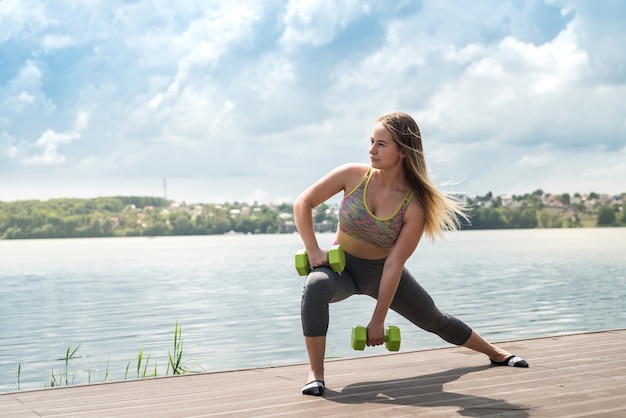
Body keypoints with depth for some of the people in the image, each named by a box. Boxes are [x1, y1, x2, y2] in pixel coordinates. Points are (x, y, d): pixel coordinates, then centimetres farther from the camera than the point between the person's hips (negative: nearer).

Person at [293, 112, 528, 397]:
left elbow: (394, 265, -21)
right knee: (315, 286, -37)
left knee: (435, 320, 15)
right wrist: (312, 250, -19)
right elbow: (302, 204, -10)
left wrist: (378, 319, -20)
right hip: (342, 266, 0)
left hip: (382, 272, 0)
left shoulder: (414, 205, -23)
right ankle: (316, 374, -25)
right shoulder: (353, 176, -20)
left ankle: (495, 353, 43)